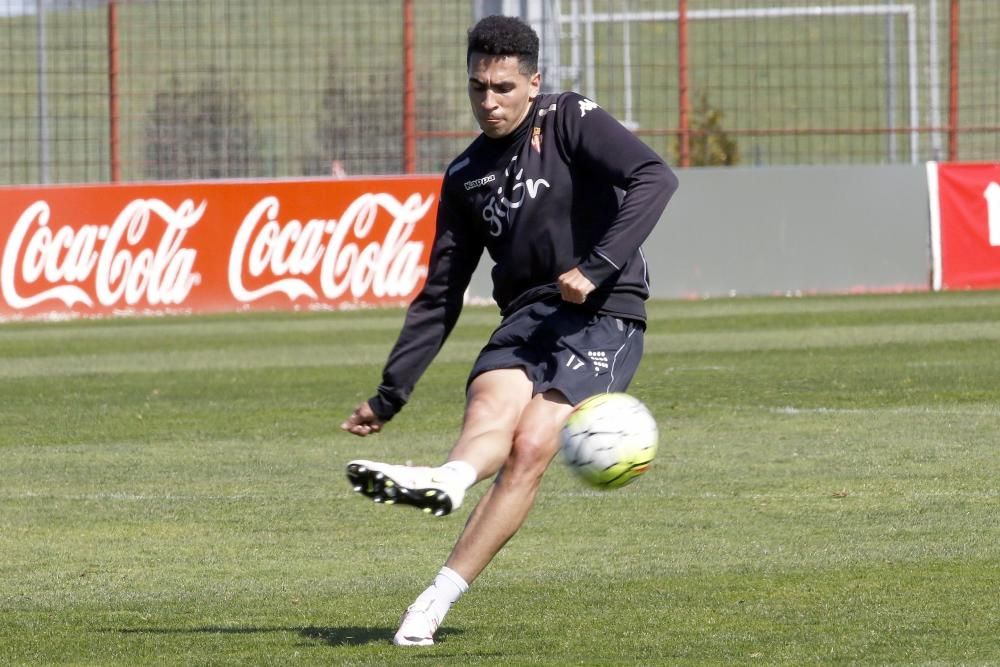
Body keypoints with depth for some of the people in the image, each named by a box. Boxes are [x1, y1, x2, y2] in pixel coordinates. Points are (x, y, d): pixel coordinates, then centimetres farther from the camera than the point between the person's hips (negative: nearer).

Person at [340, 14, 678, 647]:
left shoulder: (569, 120, -1)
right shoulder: (466, 175, 15)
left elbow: (655, 178, -17)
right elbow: (439, 297, 20)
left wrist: (596, 268, -25)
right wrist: (390, 395, 16)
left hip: (603, 315, -5)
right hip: (526, 316, 5)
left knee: (530, 447, -23)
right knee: (489, 404, -28)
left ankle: (437, 599, -33)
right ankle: (447, 482, -60)